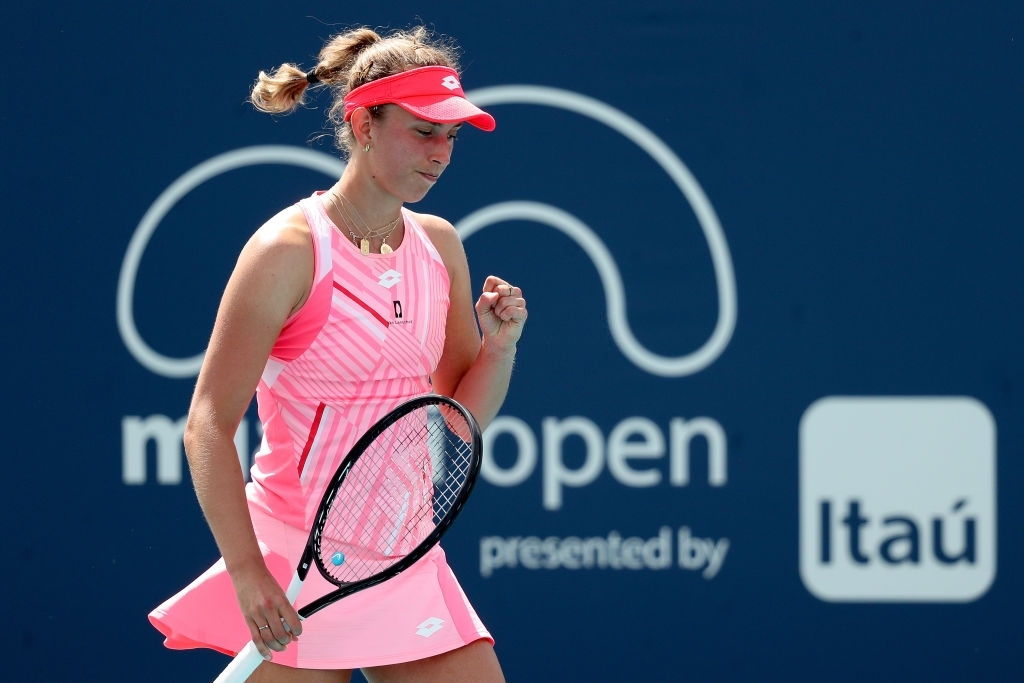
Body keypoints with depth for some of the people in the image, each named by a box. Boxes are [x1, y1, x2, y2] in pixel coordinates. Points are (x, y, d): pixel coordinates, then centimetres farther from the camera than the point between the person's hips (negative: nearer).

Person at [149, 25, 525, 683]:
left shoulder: (439, 244, 7)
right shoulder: (291, 249, -12)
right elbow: (209, 425, -14)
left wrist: (499, 346, -6)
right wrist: (248, 573, -22)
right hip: (296, 576, -6)